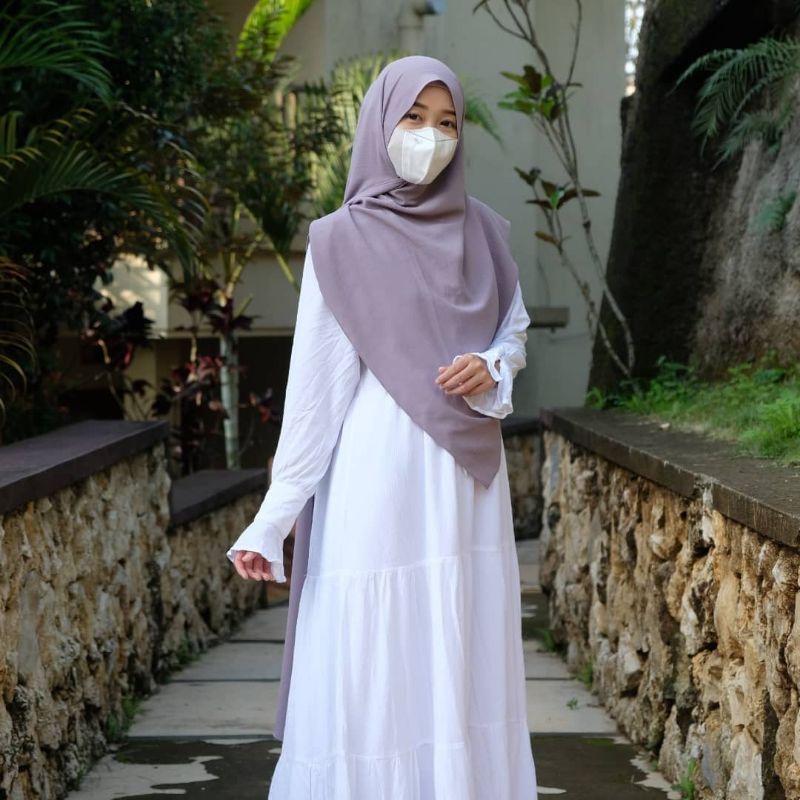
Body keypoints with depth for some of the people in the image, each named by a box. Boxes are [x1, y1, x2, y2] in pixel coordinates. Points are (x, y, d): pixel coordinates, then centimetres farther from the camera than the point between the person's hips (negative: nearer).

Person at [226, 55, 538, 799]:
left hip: (466, 478, 4)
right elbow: (316, 386, -4)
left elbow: (515, 330, 19)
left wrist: (492, 370, -6)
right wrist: (273, 520, -8)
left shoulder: (482, 232, 8)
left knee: (465, 663, 6)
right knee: (375, 663, -1)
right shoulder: (341, 241, -4)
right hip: (380, 478, -4)